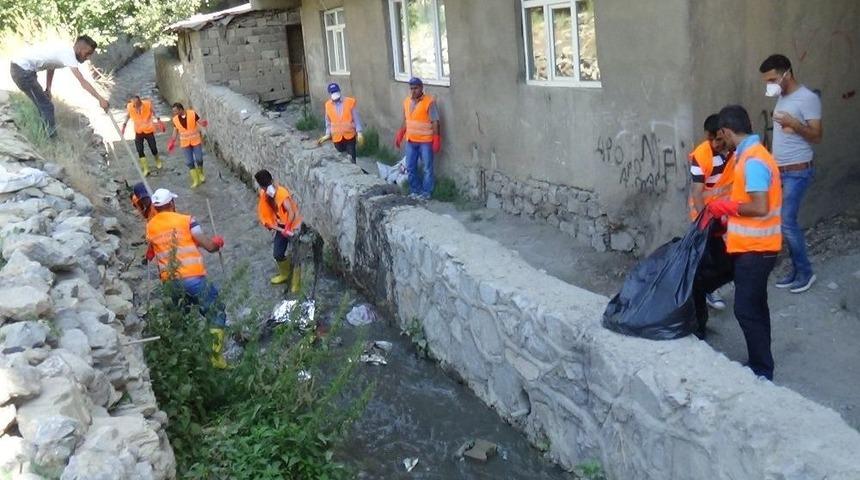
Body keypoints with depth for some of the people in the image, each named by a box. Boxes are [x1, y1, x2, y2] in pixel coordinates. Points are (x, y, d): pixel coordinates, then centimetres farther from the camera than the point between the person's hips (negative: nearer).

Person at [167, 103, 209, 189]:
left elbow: (201, 123, -12)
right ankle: (195, 180, 9)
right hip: (185, 143, 2)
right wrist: (172, 142, 3)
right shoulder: (175, 119, -5)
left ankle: (200, 174, 34)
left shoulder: (193, 114, -15)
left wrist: (204, 123, -35)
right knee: (189, 162, 1)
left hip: (196, 141, -2)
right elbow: (175, 132, 5)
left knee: (199, 159, 5)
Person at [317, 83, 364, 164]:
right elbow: (328, 121, 11)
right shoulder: (328, 105, 2)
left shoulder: (350, 101, -6)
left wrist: (359, 132, -9)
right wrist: (328, 134, 4)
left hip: (350, 135, -2)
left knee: (351, 159, -2)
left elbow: (356, 118, -3)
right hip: (336, 137, 2)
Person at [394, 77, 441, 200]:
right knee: (410, 167, 10)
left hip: (425, 141, -6)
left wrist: (436, 140, -17)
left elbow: (435, 122, -14)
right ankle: (415, 191, 22)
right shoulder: (407, 102, 6)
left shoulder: (429, 102, -13)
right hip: (410, 141, 6)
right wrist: (399, 135, 13)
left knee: (427, 168, 2)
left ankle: (426, 192, 10)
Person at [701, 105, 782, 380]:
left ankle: (762, 371, 7)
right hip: (752, 246, 10)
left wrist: (725, 207, -15)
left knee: (746, 309, -3)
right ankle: (760, 365, 28)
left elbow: (760, 207, -27)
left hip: (754, 249, -10)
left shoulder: (753, 161, -22)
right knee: (754, 306, 17)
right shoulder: (752, 155, 10)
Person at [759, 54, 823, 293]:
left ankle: (806, 272, 5)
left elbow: (817, 136, -16)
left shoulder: (808, 98, -14)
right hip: (779, 171, 8)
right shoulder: (782, 98, 12)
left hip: (797, 172, -8)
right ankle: (797, 270, 18)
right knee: (785, 221, 9)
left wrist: (794, 124, -32)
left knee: (787, 222, -9)